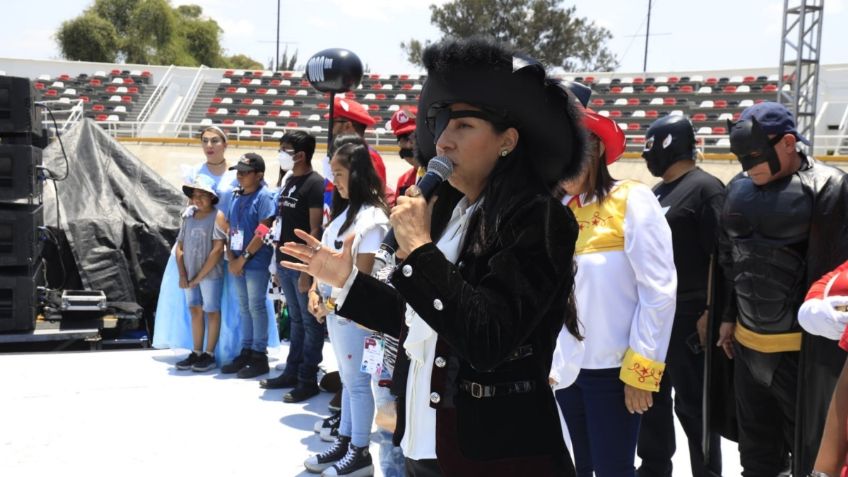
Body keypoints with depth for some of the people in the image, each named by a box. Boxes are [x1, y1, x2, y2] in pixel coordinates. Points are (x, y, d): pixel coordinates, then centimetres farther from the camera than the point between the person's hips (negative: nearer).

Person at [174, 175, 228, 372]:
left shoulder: (217, 216, -9)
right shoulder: (189, 218, 8)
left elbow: (218, 249, -15)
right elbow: (179, 247, 9)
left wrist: (199, 277, -14)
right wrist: (183, 275, -3)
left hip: (210, 274, -6)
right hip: (190, 275, 6)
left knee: (211, 311, 3)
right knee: (195, 310, 11)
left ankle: (209, 355, 10)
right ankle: (196, 353, 19)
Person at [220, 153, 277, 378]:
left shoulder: (264, 196, -10)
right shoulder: (237, 197, 12)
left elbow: (263, 232, -17)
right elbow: (230, 229, 13)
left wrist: (243, 257, -15)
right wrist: (231, 259, 0)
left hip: (256, 263, -7)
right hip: (237, 263, 7)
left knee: (256, 307, -1)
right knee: (244, 307, 13)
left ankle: (259, 356, 7)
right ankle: (246, 352, 22)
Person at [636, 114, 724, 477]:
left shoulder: (705, 188, -12)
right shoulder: (656, 192, 15)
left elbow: (720, 255, -17)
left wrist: (711, 313, -20)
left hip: (688, 317, -9)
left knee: (693, 404, 1)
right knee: (651, 396, 17)